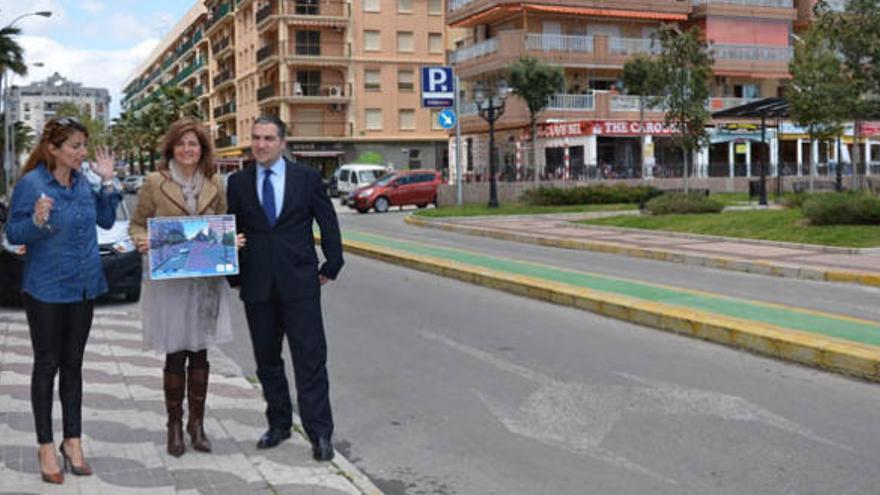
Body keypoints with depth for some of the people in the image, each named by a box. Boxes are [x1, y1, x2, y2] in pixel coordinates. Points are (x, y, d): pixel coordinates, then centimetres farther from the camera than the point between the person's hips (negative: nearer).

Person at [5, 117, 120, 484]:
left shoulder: (82, 182, 4)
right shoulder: (30, 183, -13)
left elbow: (106, 220, 12)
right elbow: (13, 234, -10)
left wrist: (107, 182, 3)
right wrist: (37, 221, -30)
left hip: (83, 286, 5)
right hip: (46, 288, -5)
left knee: (73, 364, 12)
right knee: (47, 365, 5)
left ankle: (72, 440, 22)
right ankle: (46, 446, 17)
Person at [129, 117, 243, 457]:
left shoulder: (214, 185, 8)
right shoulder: (154, 183, -1)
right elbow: (136, 224, 5)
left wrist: (233, 241, -3)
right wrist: (141, 242, -16)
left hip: (206, 280, 3)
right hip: (168, 280, -3)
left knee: (200, 355, 8)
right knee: (175, 357, 1)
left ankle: (197, 424, 21)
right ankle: (175, 426, 16)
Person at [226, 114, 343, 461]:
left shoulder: (306, 178, 1)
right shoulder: (238, 182, 6)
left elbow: (328, 222, 6)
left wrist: (331, 267, 4)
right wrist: (234, 276, 6)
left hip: (300, 282, -2)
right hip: (257, 287, 3)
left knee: (310, 358, -3)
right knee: (266, 358, 11)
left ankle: (319, 433, 3)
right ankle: (279, 424, 25)